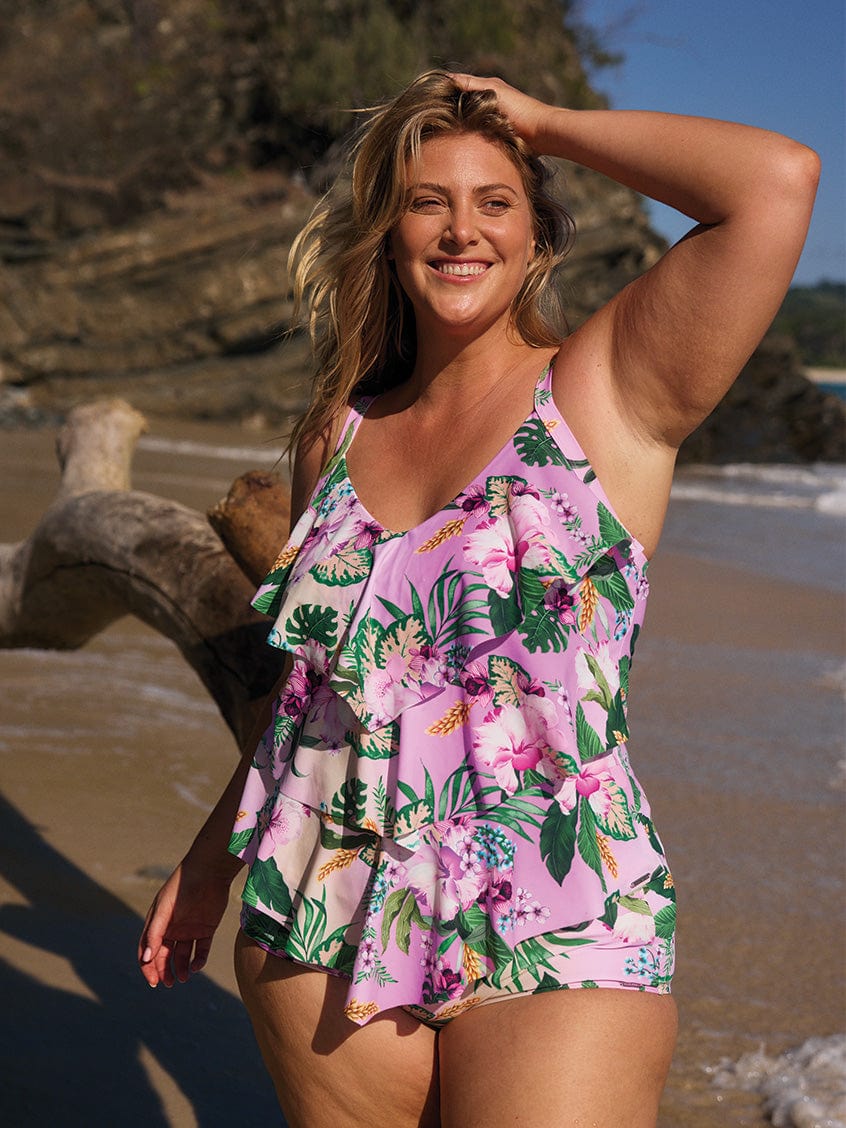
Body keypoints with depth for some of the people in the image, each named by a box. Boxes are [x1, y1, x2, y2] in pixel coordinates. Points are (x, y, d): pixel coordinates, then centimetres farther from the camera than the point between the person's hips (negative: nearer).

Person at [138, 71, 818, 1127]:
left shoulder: (610, 393, -4)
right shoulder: (338, 433, 10)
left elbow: (778, 178, -16)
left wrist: (543, 121, -5)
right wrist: (213, 850, 24)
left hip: (551, 946, -4)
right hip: (324, 926, 4)